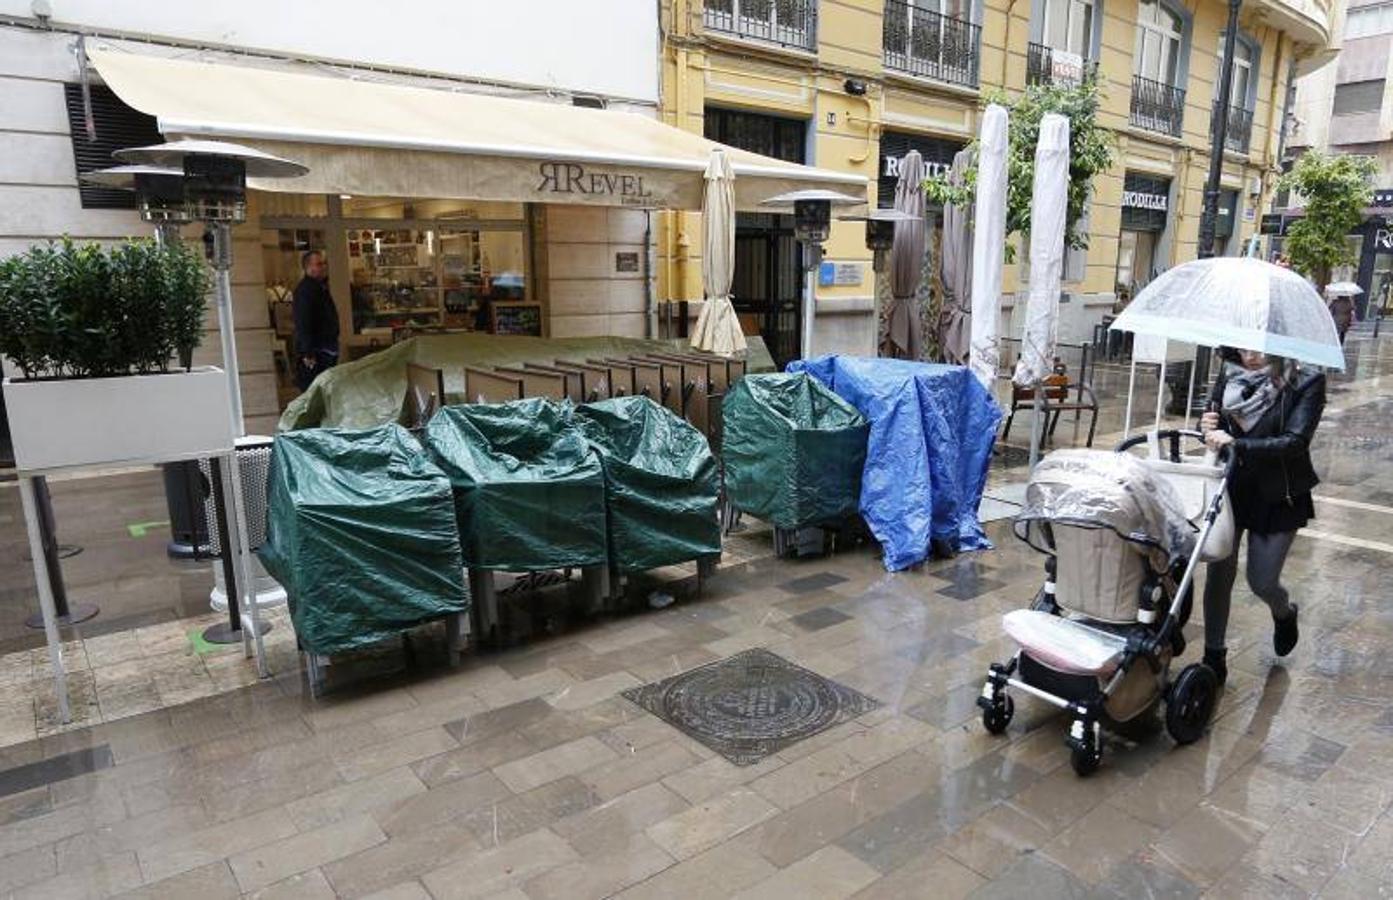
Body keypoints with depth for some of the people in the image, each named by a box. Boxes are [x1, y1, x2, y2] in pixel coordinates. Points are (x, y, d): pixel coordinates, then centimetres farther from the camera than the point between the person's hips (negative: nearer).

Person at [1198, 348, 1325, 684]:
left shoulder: (1306, 383, -13)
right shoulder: (1230, 374, -2)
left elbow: (1296, 442, -23)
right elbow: (1211, 420, 6)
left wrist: (1236, 444, -35)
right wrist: (1207, 427, -18)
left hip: (1277, 497, -3)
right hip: (1229, 488, 3)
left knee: (1262, 582, 5)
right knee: (1219, 573, 4)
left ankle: (1285, 613, 42)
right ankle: (1213, 657, 18)